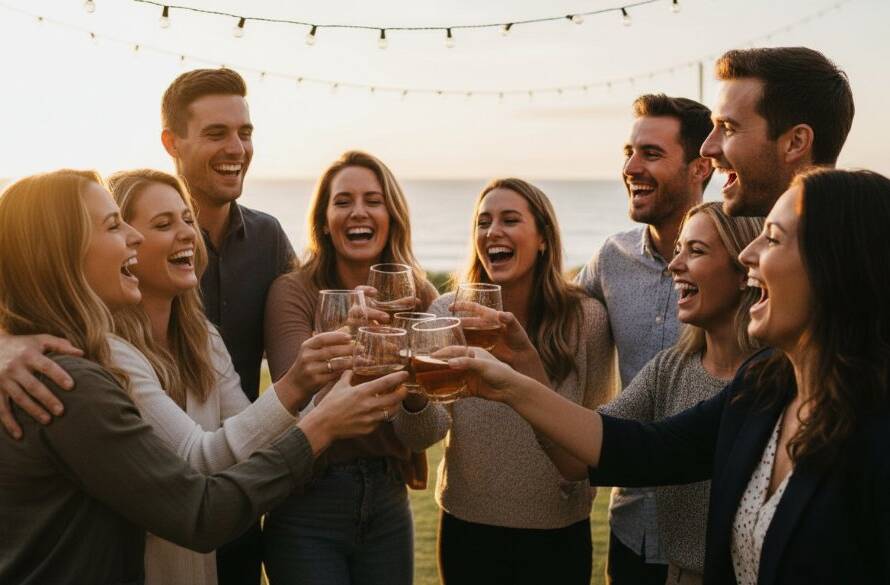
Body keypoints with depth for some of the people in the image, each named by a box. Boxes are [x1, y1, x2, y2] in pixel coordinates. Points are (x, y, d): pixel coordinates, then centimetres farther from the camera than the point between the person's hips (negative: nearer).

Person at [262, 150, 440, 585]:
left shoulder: (420, 298, 1)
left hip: (388, 504, 4)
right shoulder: (292, 293, -11)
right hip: (308, 506, -3)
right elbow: (299, 403, -25)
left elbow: (427, 429, 3)